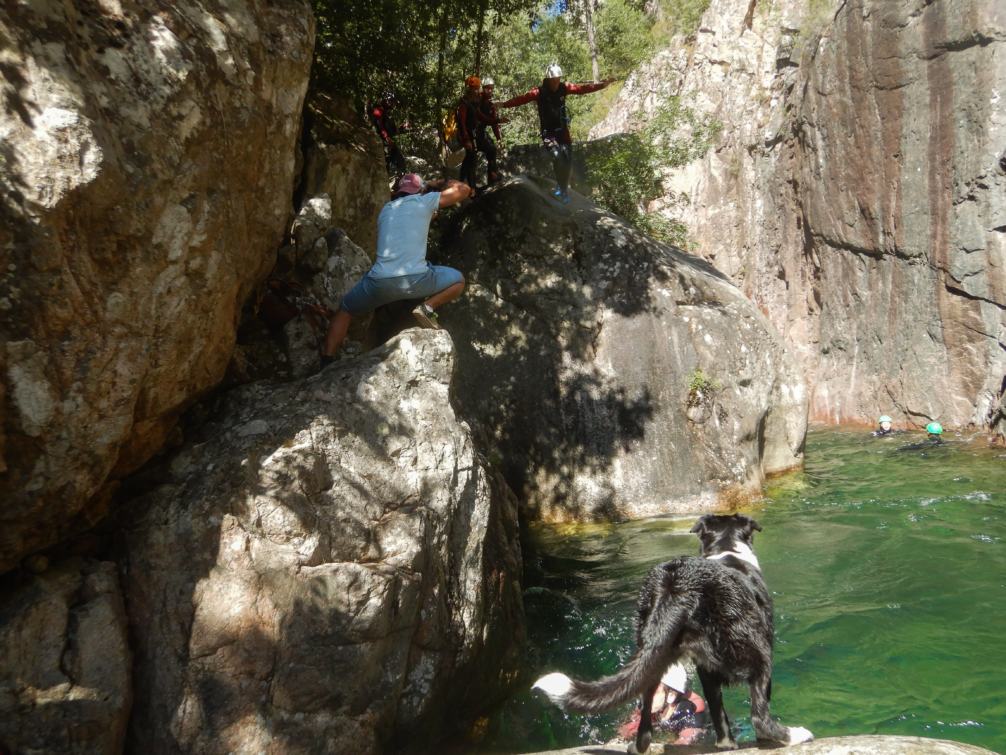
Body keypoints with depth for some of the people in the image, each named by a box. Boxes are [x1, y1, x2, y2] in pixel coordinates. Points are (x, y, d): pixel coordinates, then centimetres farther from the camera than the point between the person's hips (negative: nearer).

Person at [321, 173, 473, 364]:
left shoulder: (386, 209, 24)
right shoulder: (423, 201, 13)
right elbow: (464, 190, 20)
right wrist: (448, 183, 41)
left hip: (380, 282, 3)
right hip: (415, 279, -3)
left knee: (344, 311, 25)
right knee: (458, 280, 24)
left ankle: (326, 365, 8)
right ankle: (428, 307, -1)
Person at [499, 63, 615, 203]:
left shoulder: (563, 88, -4)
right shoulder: (539, 92, -14)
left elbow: (582, 88, -2)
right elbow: (522, 98, -21)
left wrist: (602, 84, -6)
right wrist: (503, 104, -33)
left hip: (563, 130, 4)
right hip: (548, 132, -4)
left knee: (568, 160, -2)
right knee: (557, 156, -23)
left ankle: (564, 187, 19)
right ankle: (560, 186, -4)